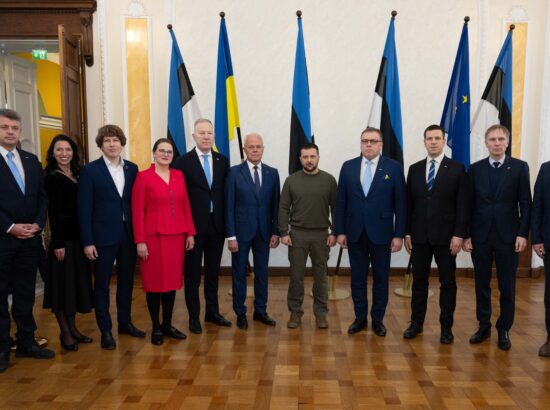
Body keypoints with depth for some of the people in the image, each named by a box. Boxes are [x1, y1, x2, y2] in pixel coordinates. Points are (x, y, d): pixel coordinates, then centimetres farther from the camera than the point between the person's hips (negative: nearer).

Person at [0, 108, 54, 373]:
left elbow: (42, 196, 10)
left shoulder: (31, 160, 13)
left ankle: (26, 342, 22)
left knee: (25, 293, 11)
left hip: (29, 238, 5)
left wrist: (38, 224, -4)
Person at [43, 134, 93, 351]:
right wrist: (58, 243, -16)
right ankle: (65, 332, 12)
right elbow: (53, 212, -12)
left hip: (78, 237, 7)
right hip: (63, 238, -7)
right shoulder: (52, 178, -7)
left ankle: (73, 328, 24)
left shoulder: (78, 176, 11)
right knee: (62, 283, 1)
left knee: (77, 282, 12)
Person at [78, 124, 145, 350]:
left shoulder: (132, 168, 6)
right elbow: (84, 208, -6)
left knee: (126, 281, 14)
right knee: (102, 284, 6)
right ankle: (105, 330, 18)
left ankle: (125, 322, 29)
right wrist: (87, 241, -10)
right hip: (103, 236, -3)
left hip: (128, 234, 4)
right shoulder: (90, 170, -4)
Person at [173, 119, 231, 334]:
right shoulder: (183, 162, -5)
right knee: (192, 273, 8)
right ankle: (194, 316, 20)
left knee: (213, 271, 14)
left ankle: (212, 312, 28)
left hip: (217, 226, 4)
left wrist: (226, 223, 2)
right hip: (193, 226, -3)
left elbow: (225, 193, 6)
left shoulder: (223, 161, 6)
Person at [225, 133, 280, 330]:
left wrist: (276, 232, 0)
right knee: (239, 273, 8)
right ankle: (240, 313, 22)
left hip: (264, 231, 3)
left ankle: (260, 311, 26)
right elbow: (229, 206, -6)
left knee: (262, 272, 11)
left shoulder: (272, 173, 4)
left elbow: (275, 205, 5)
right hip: (242, 231, -2)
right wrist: (231, 236, -10)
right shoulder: (234, 172, -4)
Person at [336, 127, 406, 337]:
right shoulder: (348, 167, 4)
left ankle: (378, 319, 24)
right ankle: (360, 318, 25)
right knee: (357, 278, 11)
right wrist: (340, 231, 1)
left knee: (381, 279, 9)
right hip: (355, 233, 2)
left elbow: (400, 204, -3)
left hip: (381, 233, -1)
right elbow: (341, 202, 4)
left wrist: (399, 234, -6)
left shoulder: (394, 167, -2)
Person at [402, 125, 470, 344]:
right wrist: (407, 233, 3)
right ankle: (416, 323, 21)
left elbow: (463, 205, -4)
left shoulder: (457, 168, -1)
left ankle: (446, 326, 19)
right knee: (419, 280, 9)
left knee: (447, 282, 7)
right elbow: (409, 203, 8)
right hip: (419, 235, 3)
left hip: (446, 235, -2)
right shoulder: (414, 169, 8)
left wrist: (459, 234, -11)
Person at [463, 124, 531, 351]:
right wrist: (466, 234, 0)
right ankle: (484, 326, 23)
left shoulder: (520, 167, 1)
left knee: (507, 287, 6)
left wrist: (523, 234, -8)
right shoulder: (475, 168, 4)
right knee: (481, 284, 10)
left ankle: (504, 330, 21)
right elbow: (469, 204, 4)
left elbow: (525, 203, -1)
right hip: (480, 236, 2)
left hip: (508, 236, -1)